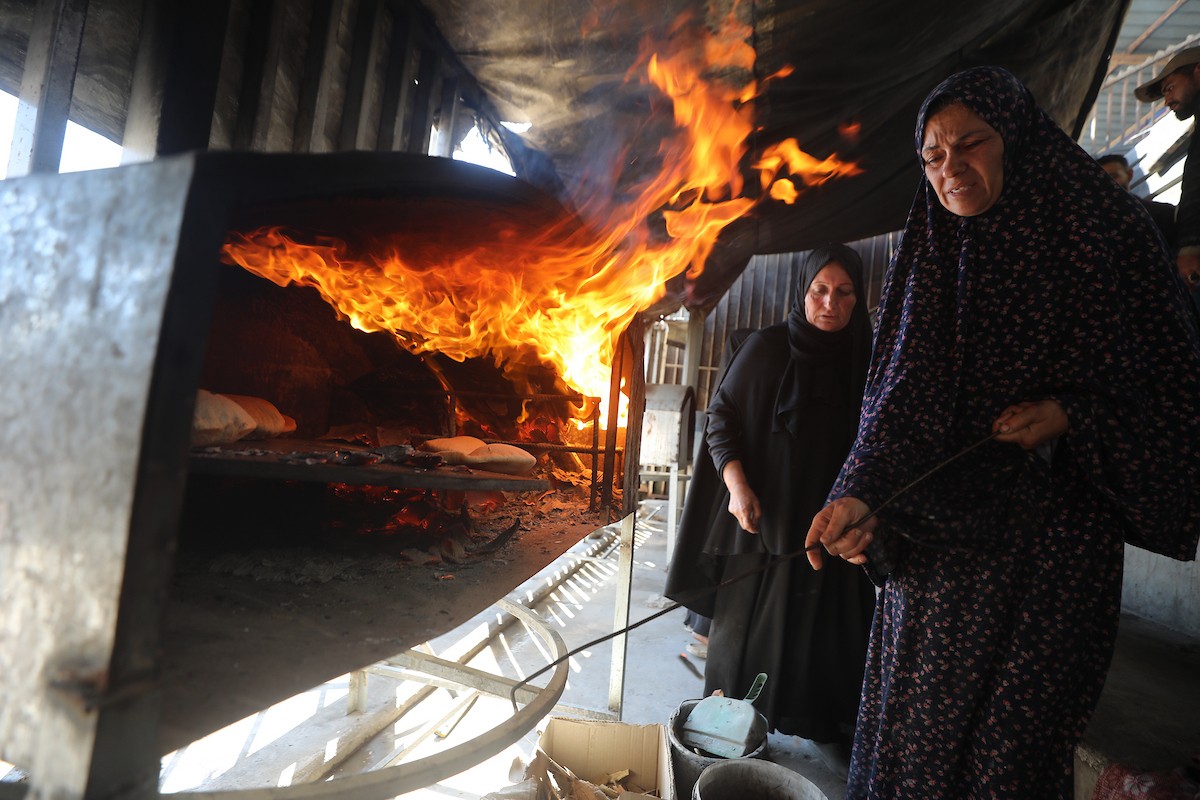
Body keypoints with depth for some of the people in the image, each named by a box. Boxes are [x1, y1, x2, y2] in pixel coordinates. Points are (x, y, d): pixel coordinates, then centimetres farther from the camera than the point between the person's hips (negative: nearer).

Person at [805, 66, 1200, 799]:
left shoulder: (1108, 234, -2)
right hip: (942, 538, 2)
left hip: (1056, 529, -2)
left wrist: (1072, 416, -16)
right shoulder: (926, 261, 3)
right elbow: (898, 399, -5)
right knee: (921, 709, 12)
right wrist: (861, 494, -20)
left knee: (1020, 725, 5)